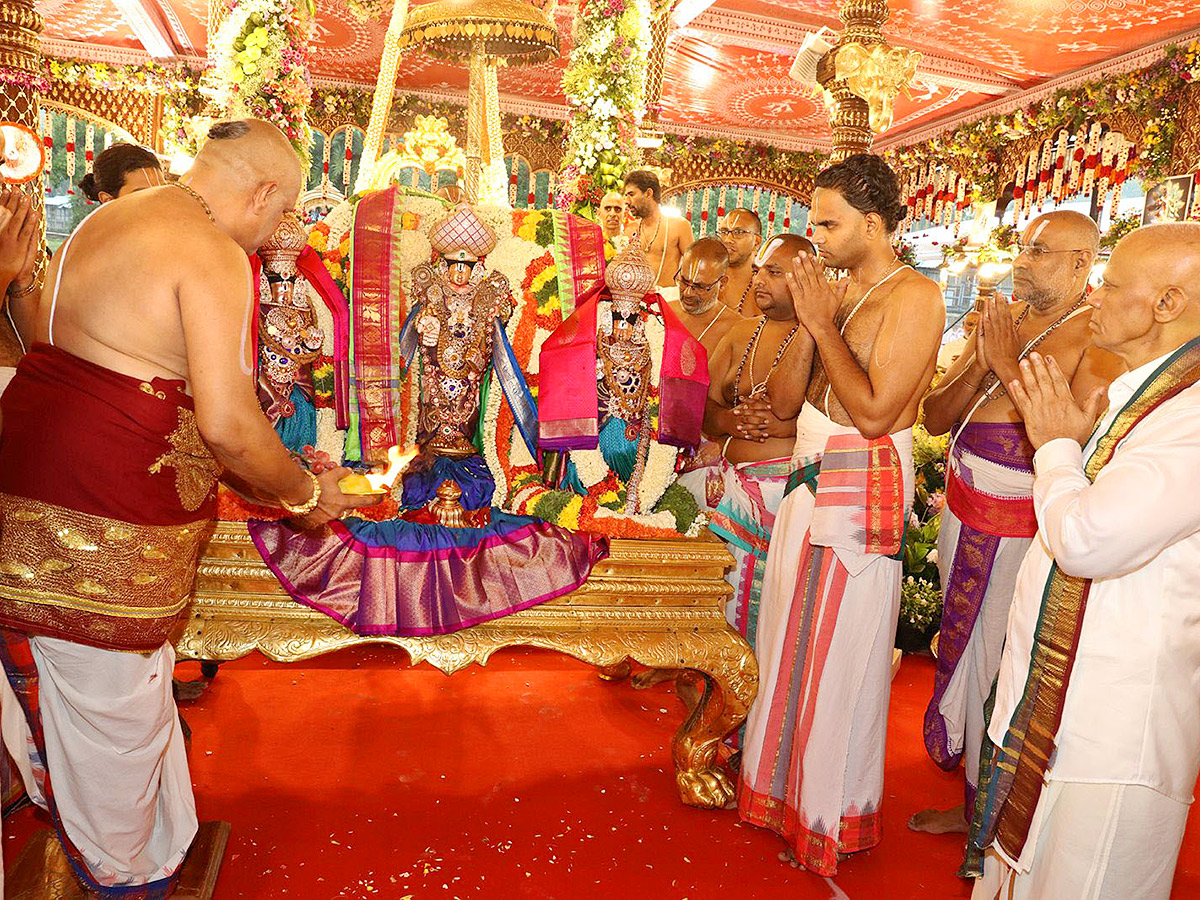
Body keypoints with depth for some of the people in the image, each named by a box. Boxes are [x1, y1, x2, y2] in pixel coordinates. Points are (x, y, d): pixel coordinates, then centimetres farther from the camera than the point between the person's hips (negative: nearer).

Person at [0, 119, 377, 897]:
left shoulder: (105, 221, 15)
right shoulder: (214, 255, -15)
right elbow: (227, 420, -22)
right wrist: (307, 495, -5)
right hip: (104, 515, -9)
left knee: (65, 700, 22)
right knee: (114, 710, 9)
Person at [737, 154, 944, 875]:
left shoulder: (914, 296, -12)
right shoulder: (836, 293, 11)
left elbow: (873, 411, -22)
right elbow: (782, 403, 7)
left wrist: (823, 324, -15)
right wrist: (809, 323, -5)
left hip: (862, 497, -7)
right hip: (809, 486, 8)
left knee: (838, 659, 5)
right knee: (792, 644, 17)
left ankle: (833, 817, 27)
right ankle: (783, 787, 37)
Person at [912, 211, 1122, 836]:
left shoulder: (1099, 341, -13)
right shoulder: (1001, 322, 9)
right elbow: (934, 420, 6)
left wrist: (1013, 369, -21)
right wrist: (980, 364, -11)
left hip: (1022, 534, -7)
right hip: (963, 516, 7)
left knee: (1000, 671, 1)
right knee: (962, 653, 17)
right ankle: (973, 800, 36)